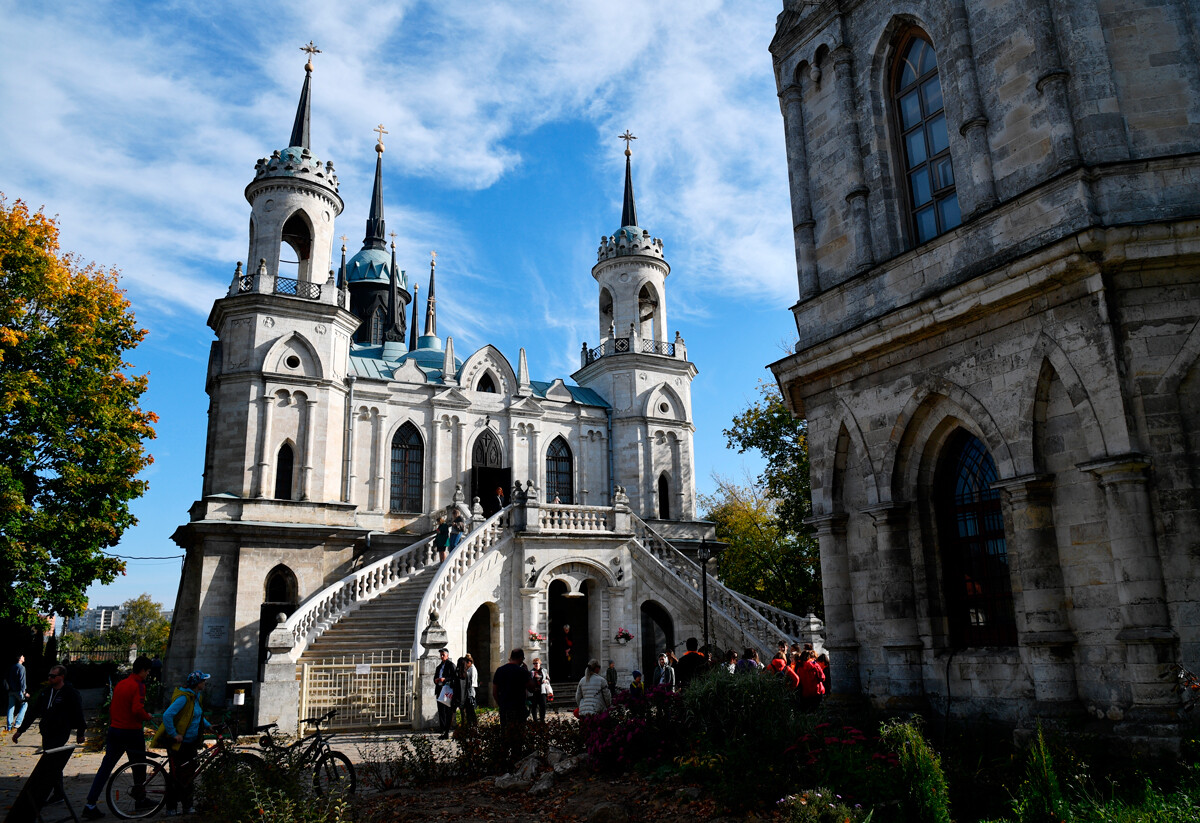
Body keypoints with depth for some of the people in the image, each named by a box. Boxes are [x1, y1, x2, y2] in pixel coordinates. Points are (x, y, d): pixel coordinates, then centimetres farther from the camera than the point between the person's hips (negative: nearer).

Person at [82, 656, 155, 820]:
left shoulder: (120, 684, 10)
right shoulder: (138, 686, -14)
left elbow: (111, 707, 17)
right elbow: (137, 709, -25)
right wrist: (148, 716, -6)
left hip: (114, 730, 7)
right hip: (131, 732, -7)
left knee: (105, 767, 6)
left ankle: (90, 805, 1)